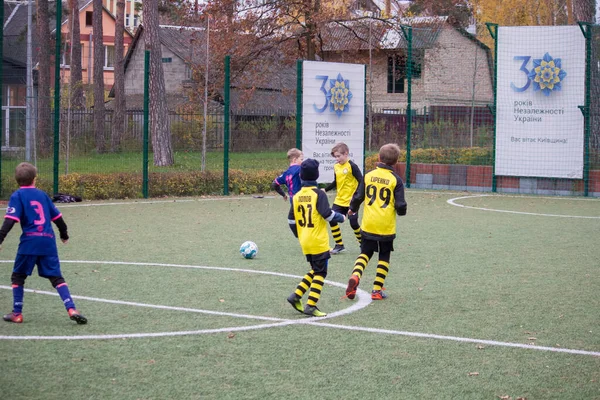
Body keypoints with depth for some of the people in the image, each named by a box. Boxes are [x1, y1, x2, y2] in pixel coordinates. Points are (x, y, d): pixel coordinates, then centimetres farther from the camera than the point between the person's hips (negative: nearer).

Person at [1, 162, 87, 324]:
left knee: (18, 276, 13)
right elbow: (57, 216, 20)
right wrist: (64, 234, 37)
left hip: (29, 241, -3)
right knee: (56, 277, 5)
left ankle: (17, 313, 11)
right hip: (48, 240, 3)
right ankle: (71, 309, -11)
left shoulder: (17, 196, 2)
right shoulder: (42, 194, 15)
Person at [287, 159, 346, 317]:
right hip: (318, 242, -6)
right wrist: (341, 217, 0)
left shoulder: (297, 196, 6)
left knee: (314, 271, 20)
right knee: (320, 273, 1)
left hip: (305, 242, 6)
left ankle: (296, 295, 10)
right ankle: (311, 306, -4)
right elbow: (327, 214, -19)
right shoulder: (318, 194, -12)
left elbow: (293, 220, 11)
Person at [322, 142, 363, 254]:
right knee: (332, 220, -4)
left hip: (351, 201, -6)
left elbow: (361, 182, -16)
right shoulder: (336, 166, 6)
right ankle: (339, 245, 6)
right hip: (339, 200, 7)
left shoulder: (351, 166, -14)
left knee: (353, 223, -2)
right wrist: (325, 189, 10)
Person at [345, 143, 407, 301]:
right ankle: (377, 290, 11)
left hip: (368, 225, 2)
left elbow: (358, 197, 2)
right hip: (387, 227, -2)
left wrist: (352, 209, 23)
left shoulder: (369, 176, -1)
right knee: (384, 258, 13)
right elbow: (400, 205, -11)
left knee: (365, 253, 15)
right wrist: (401, 211, 14)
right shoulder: (396, 180, -8)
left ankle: (355, 276, -12)